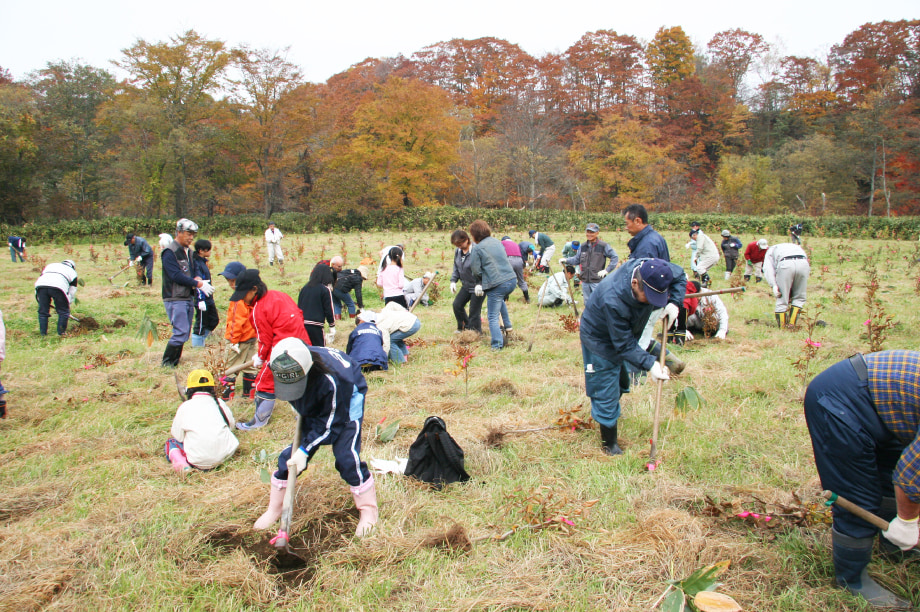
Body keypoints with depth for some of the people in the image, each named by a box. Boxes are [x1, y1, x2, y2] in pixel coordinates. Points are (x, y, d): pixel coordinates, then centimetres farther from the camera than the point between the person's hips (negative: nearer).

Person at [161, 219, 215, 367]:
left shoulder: (188, 252, 15)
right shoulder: (169, 252, -11)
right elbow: (176, 276, -20)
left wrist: (196, 279, -5)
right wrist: (199, 284, -19)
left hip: (188, 298, 8)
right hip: (175, 299, -8)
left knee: (184, 333, 9)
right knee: (181, 332, -12)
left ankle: (175, 363, 18)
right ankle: (167, 363, -1)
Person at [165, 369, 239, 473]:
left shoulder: (185, 407, -1)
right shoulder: (220, 403, 7)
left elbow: (178, 436, 5)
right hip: (225, 455, 3)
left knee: (171, 442, 23)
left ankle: (180, 462, -7)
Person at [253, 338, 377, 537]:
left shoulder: (330, 379, -44)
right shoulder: (283, 370, -26)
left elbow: (331, 424, -29)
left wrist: (304, 450, -28)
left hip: (347, 399, -6)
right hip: (312, 405, 6)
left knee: (346, 456, -18)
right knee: (291, 454, 1)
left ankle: (368, 511, 2)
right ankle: (274, 509, 20)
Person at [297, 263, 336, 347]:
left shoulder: (305, 288, 11)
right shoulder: (325, 290, -5)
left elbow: (298, 306, 16)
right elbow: (329, 310, -5)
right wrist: (332, 326, 3)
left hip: (301, 324, 5)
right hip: (315, 326, -5)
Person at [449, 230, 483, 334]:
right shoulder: (458, 251, 1)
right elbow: (456, 267, 16)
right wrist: (453, 280, 7)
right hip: (467, 285, 8)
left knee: (474, 311, -5)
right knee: (457, 305, 11)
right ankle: (465, 326, 31)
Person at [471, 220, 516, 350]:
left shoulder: (477, 248, -8)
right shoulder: (497, 242, 12)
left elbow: (475, 270, -5)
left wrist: (479, 283, 16)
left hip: (496, 285, -8)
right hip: (511, 281, 8)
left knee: (493, 317, 2)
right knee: (500, 300, 39)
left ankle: (497, 345, -1)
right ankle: (507, 325, 38)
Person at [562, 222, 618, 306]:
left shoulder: (603, 246, -7)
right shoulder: (583, 246, 9)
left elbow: (615, 258, -5)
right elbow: (577, 260, 16)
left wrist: (607, 270, -10)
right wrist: (566, 261, 1)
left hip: (597, 281, -6)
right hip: (585, 281, 6)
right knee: (587, 303, 15)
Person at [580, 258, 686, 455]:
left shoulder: (652, 271, -28)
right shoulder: (613, 301, -45)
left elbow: (680, 275, -5)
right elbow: (625, 345, -34)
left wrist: (674, 303, -21)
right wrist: (649, 364, -43)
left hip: (627, 333, 7)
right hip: (601, 340, -7)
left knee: (620, 382, 25)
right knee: (606, 393, -1)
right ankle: (610, 445, 16)